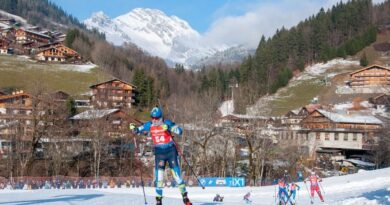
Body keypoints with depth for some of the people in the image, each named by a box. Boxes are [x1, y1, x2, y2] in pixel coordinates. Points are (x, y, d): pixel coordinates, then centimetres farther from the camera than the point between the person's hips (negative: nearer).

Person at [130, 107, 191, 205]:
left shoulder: (167, 123, -11)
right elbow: (138, 130, 8)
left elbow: (179, 131, -19)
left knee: (177, 174, 0)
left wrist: (169, 128, -34)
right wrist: (134, 129, -14)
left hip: (171, 151, -2)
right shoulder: (149, 125, -2)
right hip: (159, 153, 2)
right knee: (158, 176, -5)